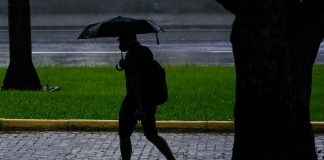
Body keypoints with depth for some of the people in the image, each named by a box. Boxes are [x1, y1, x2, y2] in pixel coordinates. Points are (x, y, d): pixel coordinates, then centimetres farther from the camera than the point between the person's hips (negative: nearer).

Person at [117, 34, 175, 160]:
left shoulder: (132, 55, -18)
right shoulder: (146, 51, 10)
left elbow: (135, 81, -24)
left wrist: (139, 107, -26)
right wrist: (126, 66, 8)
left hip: (134, 101, -9)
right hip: (150, 99, 9)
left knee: (124, 135, 6)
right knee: (152, 135, 16)